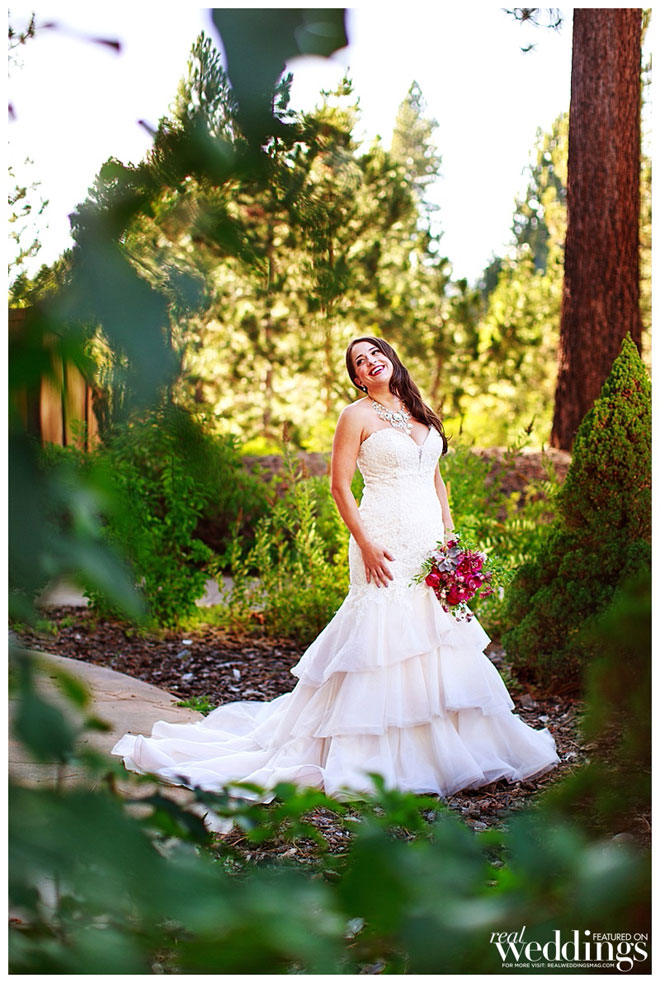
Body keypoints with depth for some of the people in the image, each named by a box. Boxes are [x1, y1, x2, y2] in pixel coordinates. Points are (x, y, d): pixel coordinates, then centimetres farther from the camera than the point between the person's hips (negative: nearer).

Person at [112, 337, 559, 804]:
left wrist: (450, 535, 10)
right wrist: (365, 544, -15)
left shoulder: (420, 413, 17)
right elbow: (340, 485, -6)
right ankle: (382, 756, 0)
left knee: (438, 643, 7)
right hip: (387, 544, -6)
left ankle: (443, 751, 16)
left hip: (429, 546, 6)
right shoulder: (357, 416, -2)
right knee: (383, 639, -7)